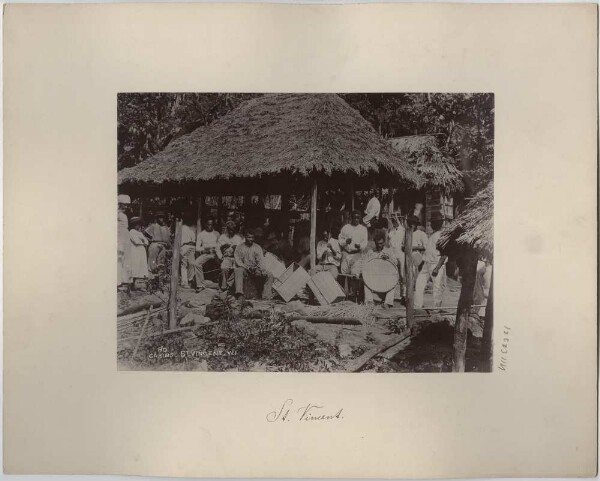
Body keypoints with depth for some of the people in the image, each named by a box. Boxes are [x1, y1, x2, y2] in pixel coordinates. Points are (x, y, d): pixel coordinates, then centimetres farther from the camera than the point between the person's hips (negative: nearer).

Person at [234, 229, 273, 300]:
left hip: (256, 269, 3)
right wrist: (247, 267, -19)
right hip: (244, 269, -3)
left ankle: (266, 296, -22)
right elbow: (237, 260, -4)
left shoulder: (258, 247, 12)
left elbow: (261, 260, 3)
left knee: (270, 275, -19)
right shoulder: (239, 247, 5)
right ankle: (239, 294, -49)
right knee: (239, 271, -38)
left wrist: (261, 269, -17)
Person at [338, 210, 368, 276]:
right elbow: (340, 239, 8)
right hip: (346, 254, 2)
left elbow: (365, 242, -1)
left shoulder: (363, 229, 7)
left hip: (357, 255, -2)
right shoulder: (345, 227, 10)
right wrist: (345, 241, -13)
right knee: (343, 274, 0)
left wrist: (359, 246, -22)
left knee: (355, 275, -9)